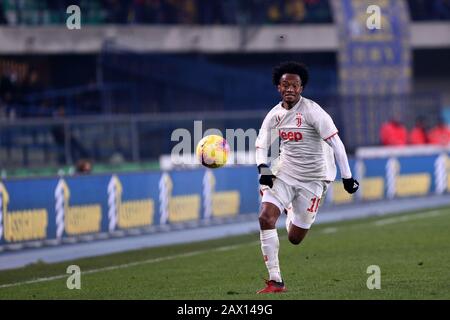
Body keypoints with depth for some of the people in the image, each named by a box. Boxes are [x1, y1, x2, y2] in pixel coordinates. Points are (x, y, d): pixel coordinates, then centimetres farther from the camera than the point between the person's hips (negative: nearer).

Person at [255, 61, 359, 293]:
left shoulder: (312, 111, -16)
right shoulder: (275, 114, 0)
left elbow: (335, 143, -16)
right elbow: (261, 145, 8)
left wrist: (347, 177, -17)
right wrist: (263, 168, -13)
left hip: (313, 178, -4)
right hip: (284, 173, 4)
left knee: (294, 238, 0)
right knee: (265, 218, -18)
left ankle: (292, 214, 38)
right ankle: (275, 281, -9)